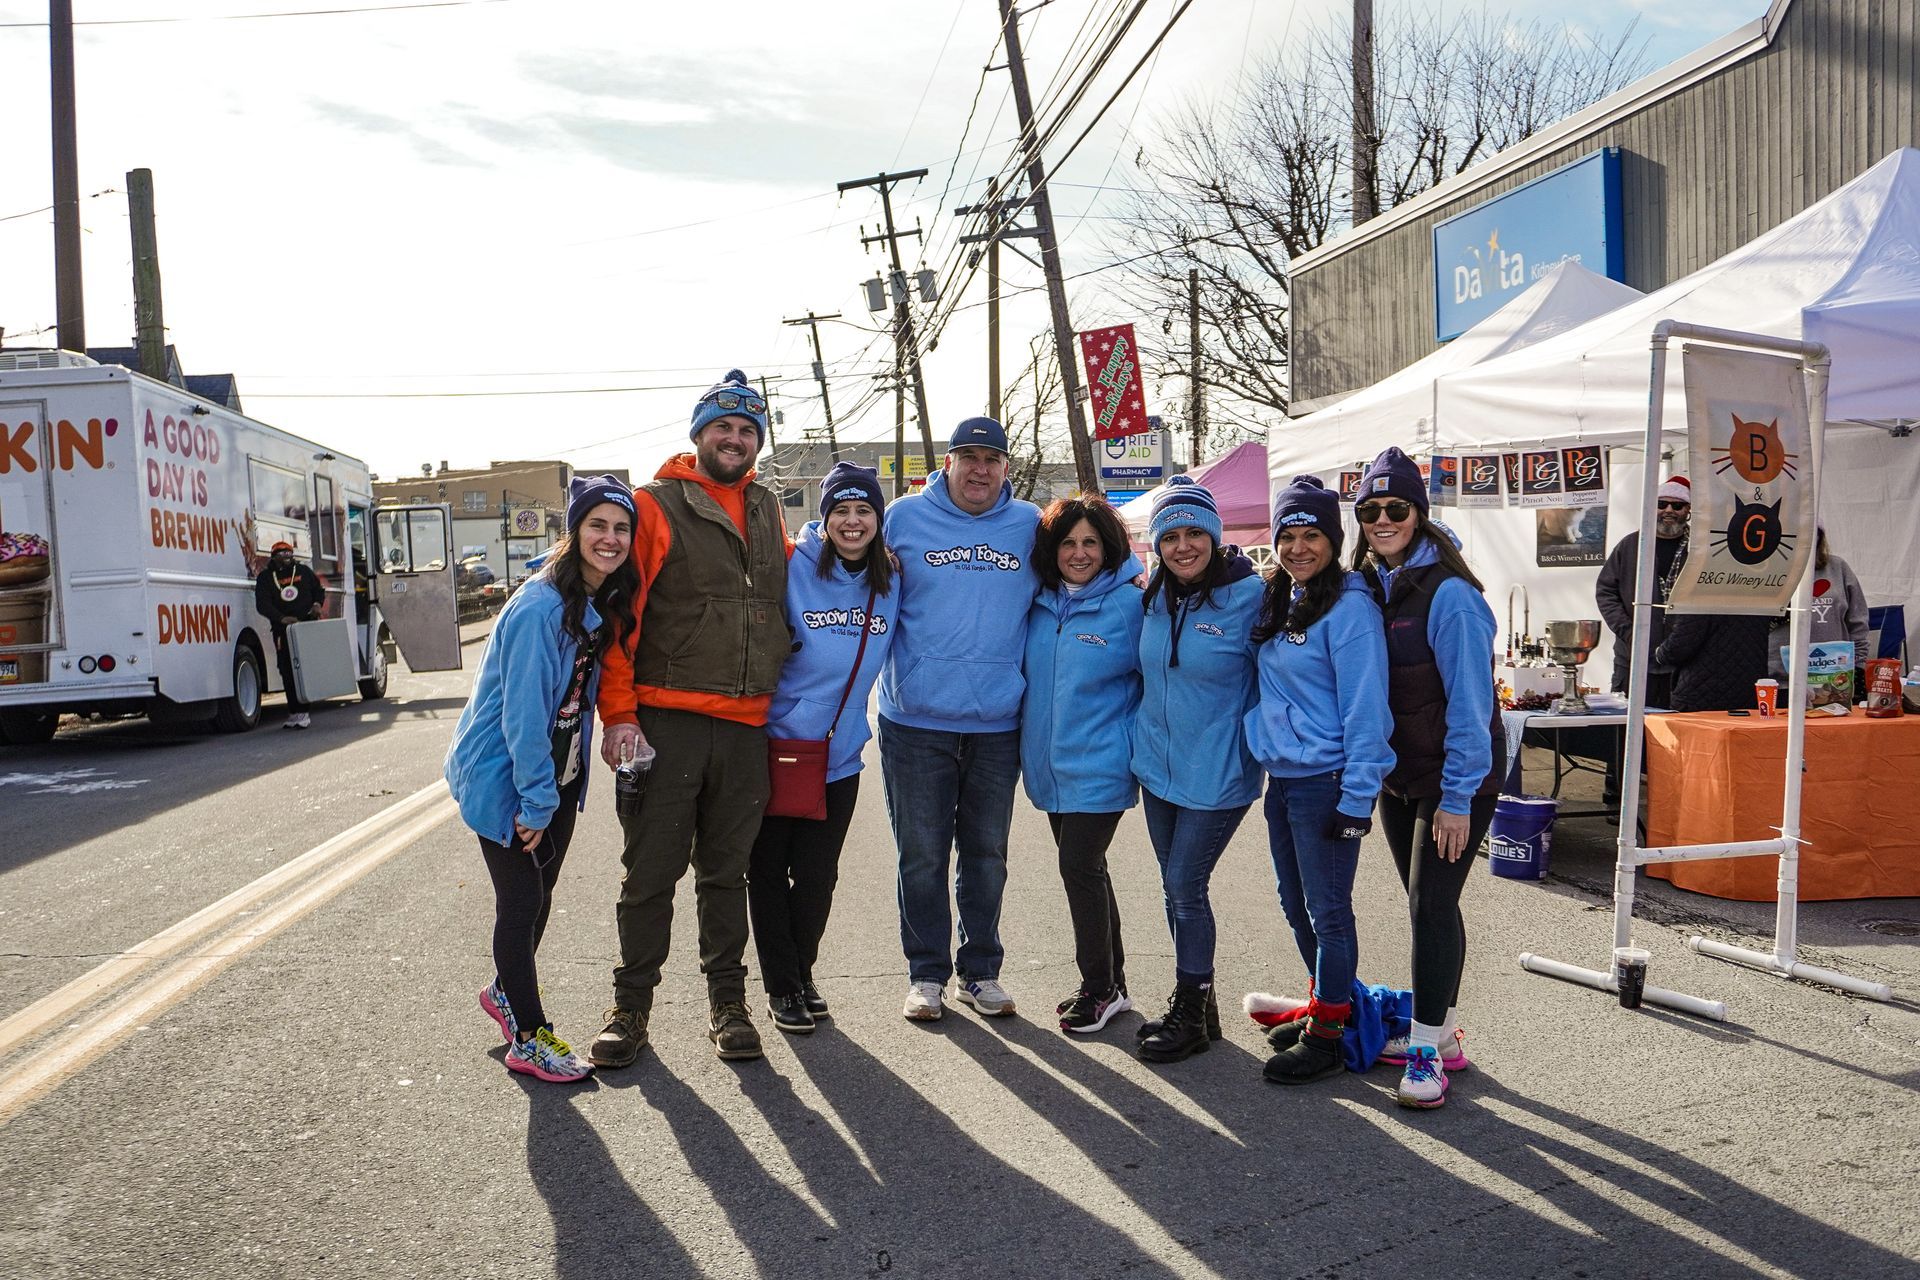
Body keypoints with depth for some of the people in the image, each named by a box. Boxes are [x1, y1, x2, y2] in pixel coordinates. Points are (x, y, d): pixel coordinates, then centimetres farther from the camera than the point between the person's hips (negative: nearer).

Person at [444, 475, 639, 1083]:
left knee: (539, 894, 19)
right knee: (521, 900, 0)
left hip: (557, 773, 8)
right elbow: (523, 712, -25)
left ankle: (507, 991, 42)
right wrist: (536, 801, -21)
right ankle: (528, 1038, 13)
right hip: (504, 776, -8)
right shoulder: (541, 607, -25)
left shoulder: (607, 604, 1)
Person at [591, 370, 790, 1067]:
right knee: (652, 871, 4)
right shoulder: (655, 505, -3)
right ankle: (632, 1004, 18)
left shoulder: (767, 511, 15)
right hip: (665, 719, -4)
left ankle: (727, 1001, 24)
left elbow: (788, 588, 31)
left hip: (746, 723, 4)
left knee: (727, 871, 13)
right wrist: (619, 713, -13)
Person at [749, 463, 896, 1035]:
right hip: (777, 745, -3)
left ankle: (802, 974, 32)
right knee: (770, 872, 7)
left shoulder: (889, 581, 2)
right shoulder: (793, 568, -13)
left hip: (840, 754, 4)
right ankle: (782, 987, 23)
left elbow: (890, 651, 16)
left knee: (817, 878, 11)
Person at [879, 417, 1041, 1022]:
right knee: (922, 854, 6)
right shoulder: (904, 518, 2)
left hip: (998, 722, 2)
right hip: (916, 720, -1)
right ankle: (927, 973, 20)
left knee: (987, 854, 12)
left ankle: (981, 971, 26)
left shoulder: (1031, 525, 6)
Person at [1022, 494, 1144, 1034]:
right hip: (1050, 764, 6)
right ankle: (1111, 983, 27)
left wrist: (1134, 741, -9)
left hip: (1099, 765, -6)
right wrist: (1031, 742, 11)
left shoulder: (1130, 604, -10)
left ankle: (1099, 988, 12)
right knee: (1085, 869, 14)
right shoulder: (1039, 604, 5)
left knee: (1080, 868, -5)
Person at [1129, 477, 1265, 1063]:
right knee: (1176, 889, 14)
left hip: (1216, 773, -6)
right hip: (1158, 766, 6)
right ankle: (1195, 1004, 29)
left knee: (1186, 888, -1)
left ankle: (1191, 1014, 17)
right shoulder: (1155, 598, 3)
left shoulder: (1249, 595, -15)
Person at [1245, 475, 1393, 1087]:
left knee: (1327, 911, 2)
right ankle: (1326, 1003, 35)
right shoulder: (1277, 601, 10)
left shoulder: (1349, 607, -15)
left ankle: (1328, 1035, 14)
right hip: (1281, 777, 8)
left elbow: (1366, 706, -18)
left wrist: (1357, 797, -20)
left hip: (1324, 782, -8)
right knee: (1296, 905, 18)